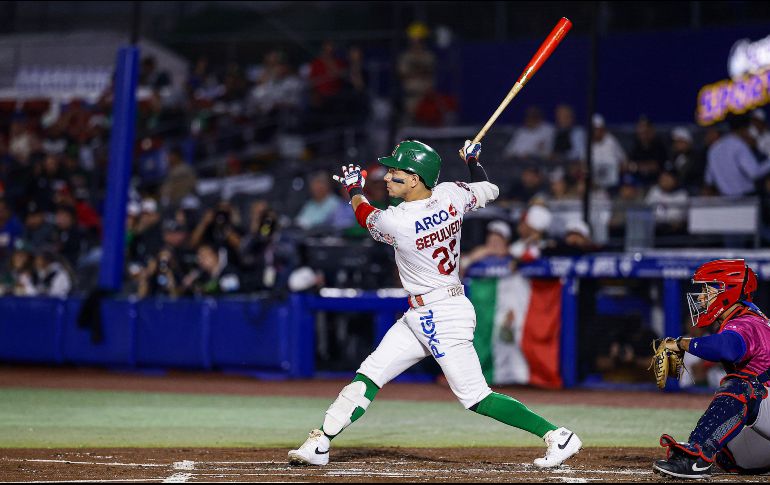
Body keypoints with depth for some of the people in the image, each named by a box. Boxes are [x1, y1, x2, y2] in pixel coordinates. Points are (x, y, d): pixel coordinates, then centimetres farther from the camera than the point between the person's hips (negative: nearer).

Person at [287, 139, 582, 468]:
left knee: (476, 397, -6)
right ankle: (319, 445, 10)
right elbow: (489, 191, 17)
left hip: (442, 318, -9)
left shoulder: (396, 222, -21)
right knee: (368, 375, 8)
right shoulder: (451, 195, -4)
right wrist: (473, 161, 31)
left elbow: (364, 215, 3)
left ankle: (558, 436, -2)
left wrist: (354, 188, 21)